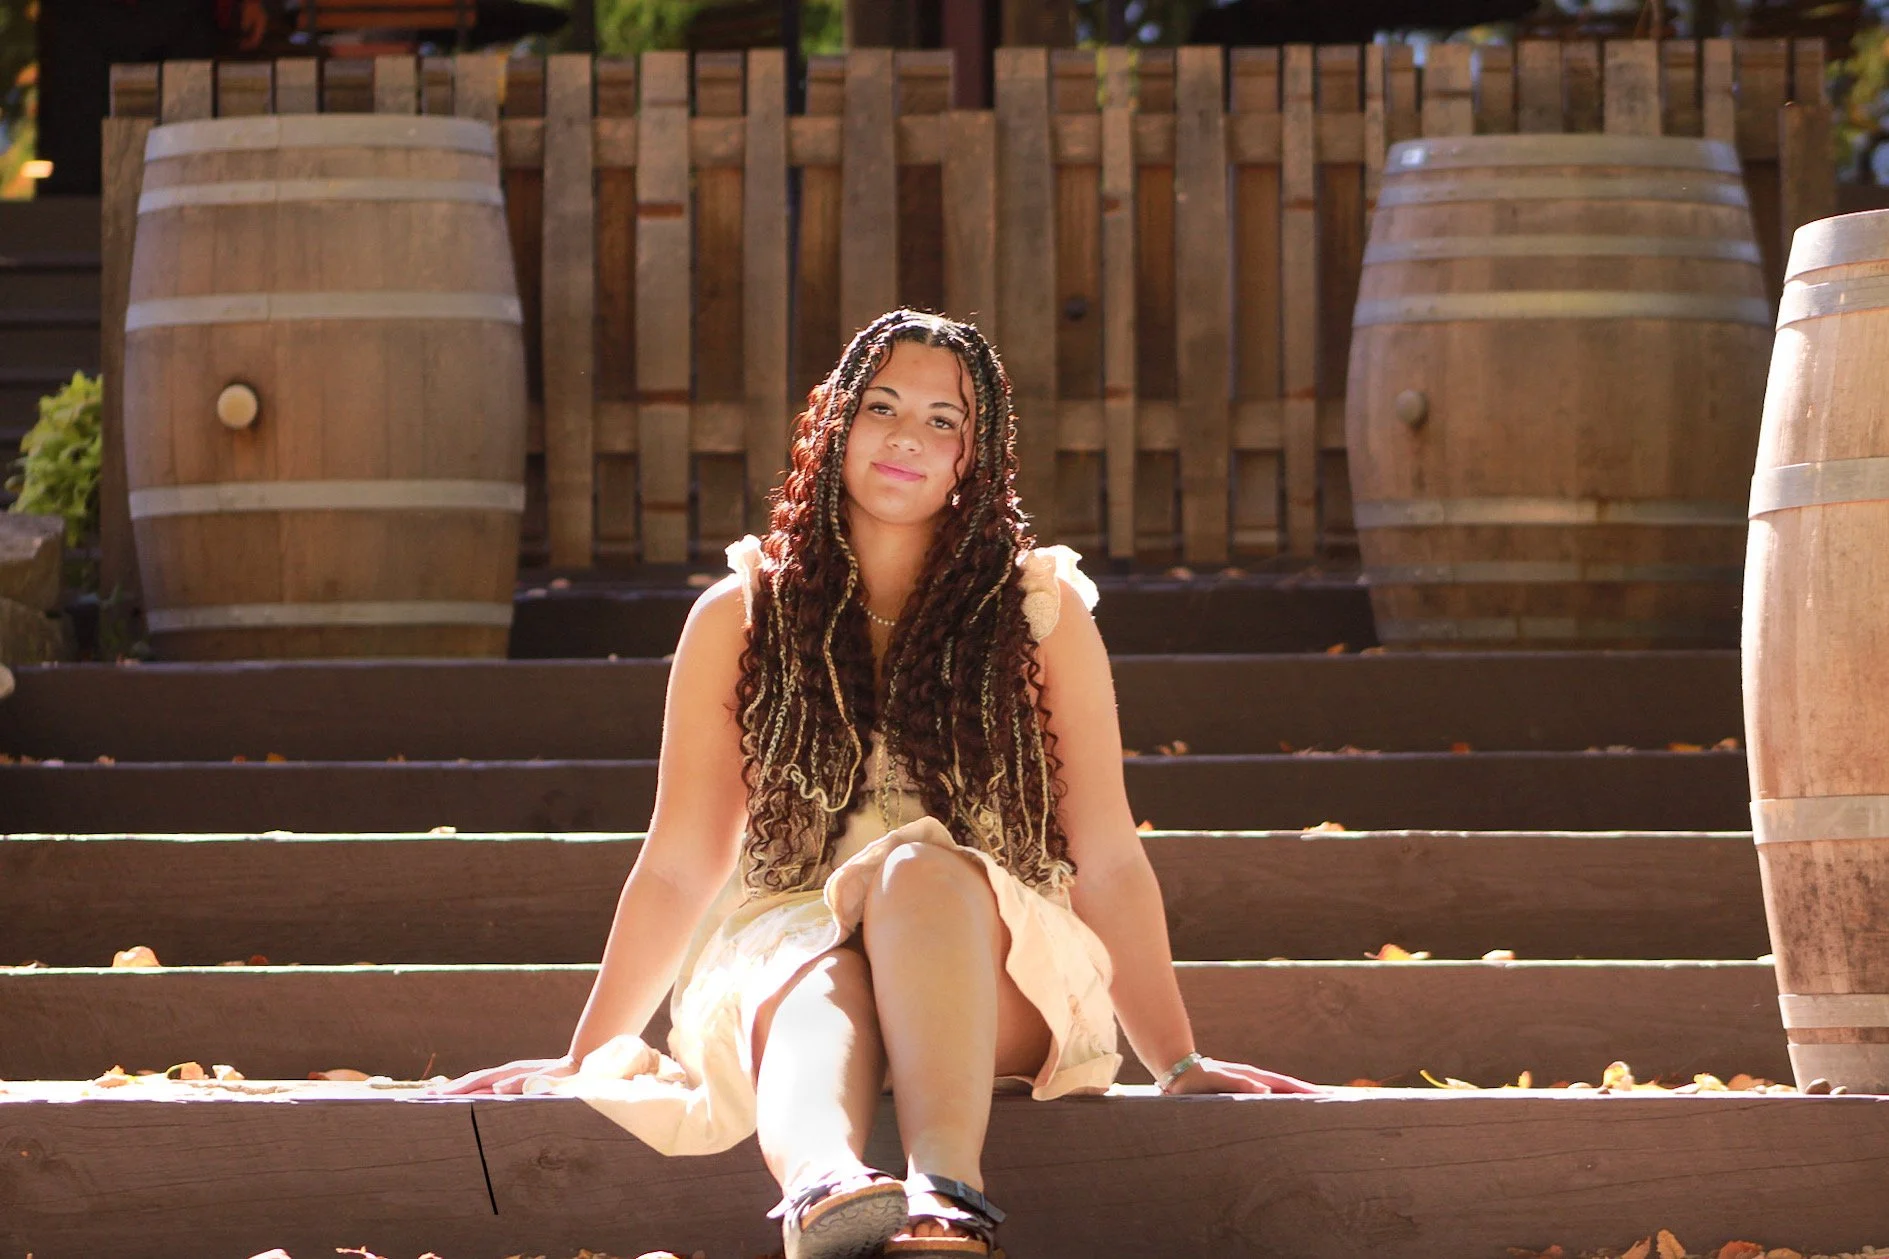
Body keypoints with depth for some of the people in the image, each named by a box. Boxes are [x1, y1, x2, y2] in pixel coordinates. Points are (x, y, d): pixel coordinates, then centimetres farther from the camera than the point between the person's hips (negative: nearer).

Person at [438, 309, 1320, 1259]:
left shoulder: (1042, 610, 11)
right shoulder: (740, 617, 13)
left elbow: (1108, 861, 9)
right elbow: (679, 864, 15)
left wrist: (1180, 1064, 2)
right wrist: (584, 1061, 11)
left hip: (993, 980, 0)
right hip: (781, 949, 0)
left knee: (921, 865, -35)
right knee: (822, 984, -37)